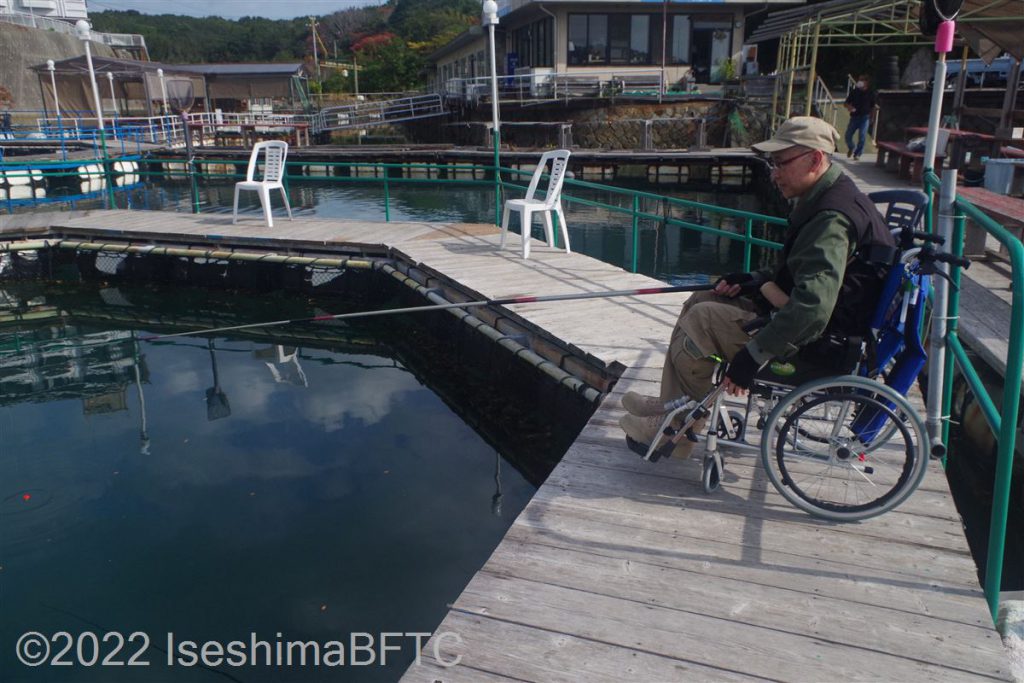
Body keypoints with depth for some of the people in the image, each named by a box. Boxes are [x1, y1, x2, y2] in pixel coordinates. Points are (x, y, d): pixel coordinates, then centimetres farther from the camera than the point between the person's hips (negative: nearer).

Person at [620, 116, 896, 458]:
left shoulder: (832, 218, -26)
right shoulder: (823, 199, 8)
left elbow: (811, 309, -35)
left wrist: (752, 356, -30)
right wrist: (750, 280, 7)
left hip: (818, 342, -11)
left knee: (700, 321, -16)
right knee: (700, 302, 9)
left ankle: (677, 432, 1)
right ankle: (673, 407, 13)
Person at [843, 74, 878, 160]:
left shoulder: (870, 93, 3)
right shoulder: (854, 92, 5)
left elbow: (874, 106, 12)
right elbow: (846, 103, 5)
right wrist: (849, 107, -13)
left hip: (865, 117, -2)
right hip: (854, 117, 2)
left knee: (862, 137, -10)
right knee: (848, 135, 0)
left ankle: (857, 153, 4)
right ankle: (851, 148, 30)